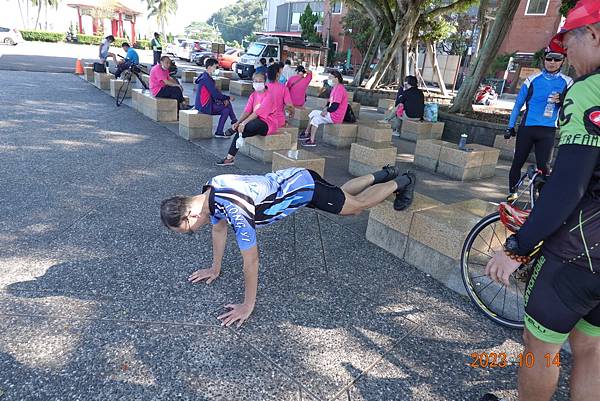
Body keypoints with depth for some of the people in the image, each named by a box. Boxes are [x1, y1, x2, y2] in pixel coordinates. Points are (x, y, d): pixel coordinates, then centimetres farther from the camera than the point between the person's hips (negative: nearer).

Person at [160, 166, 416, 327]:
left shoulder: (234, 210, -39)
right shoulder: (208, 192, -12)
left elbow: (251, 260, -32)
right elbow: (219, 228, 5)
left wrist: (248, 305, -22)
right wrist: (215, 269, 12)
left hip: (305, 186, -7)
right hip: (289, 179, 7)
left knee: (358, 205, 13)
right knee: (343, 193, 29)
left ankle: (402, 182, 35)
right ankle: (382, 174, 49)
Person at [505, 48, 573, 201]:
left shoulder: (567, 83, 4)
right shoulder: (532, 80, 2)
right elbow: (518, 104, 7)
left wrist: (562, 101, -14)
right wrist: (511, 127, 5)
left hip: (548, 131, 0)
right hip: (527, 128, 0)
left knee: (544, 166, -4)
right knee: (517, 162, 6)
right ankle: (512, 193, 20)